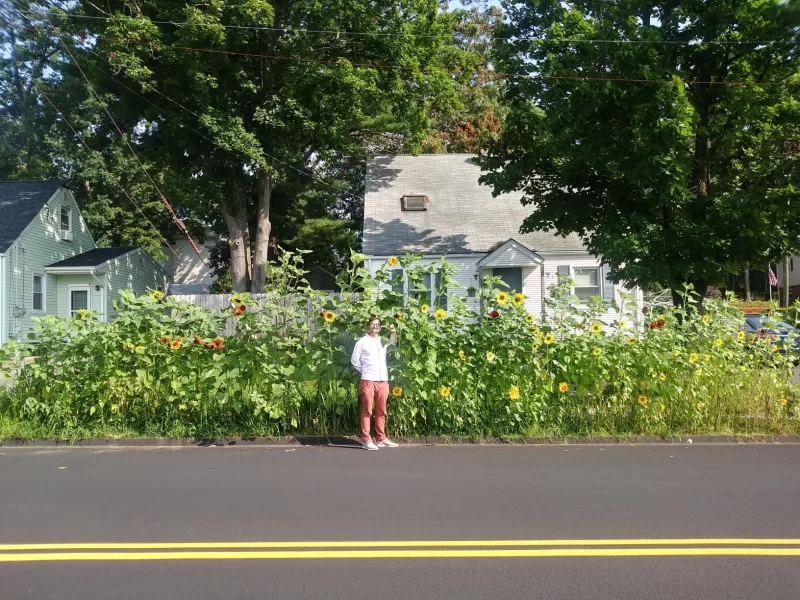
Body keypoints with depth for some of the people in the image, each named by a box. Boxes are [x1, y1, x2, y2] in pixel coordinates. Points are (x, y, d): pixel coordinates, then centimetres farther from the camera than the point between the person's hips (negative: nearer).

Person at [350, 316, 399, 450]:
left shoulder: (384, 341, 15)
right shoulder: (362, 341, 3)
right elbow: (354, 360, 3)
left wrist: (393, 333, 3)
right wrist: (364, 371, 3)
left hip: (383, 380, 5)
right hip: (368, 380, -4)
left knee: (381, 411, 9)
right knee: (367, 411, -3)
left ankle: (381, 438, 15)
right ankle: (366, 439, -1)